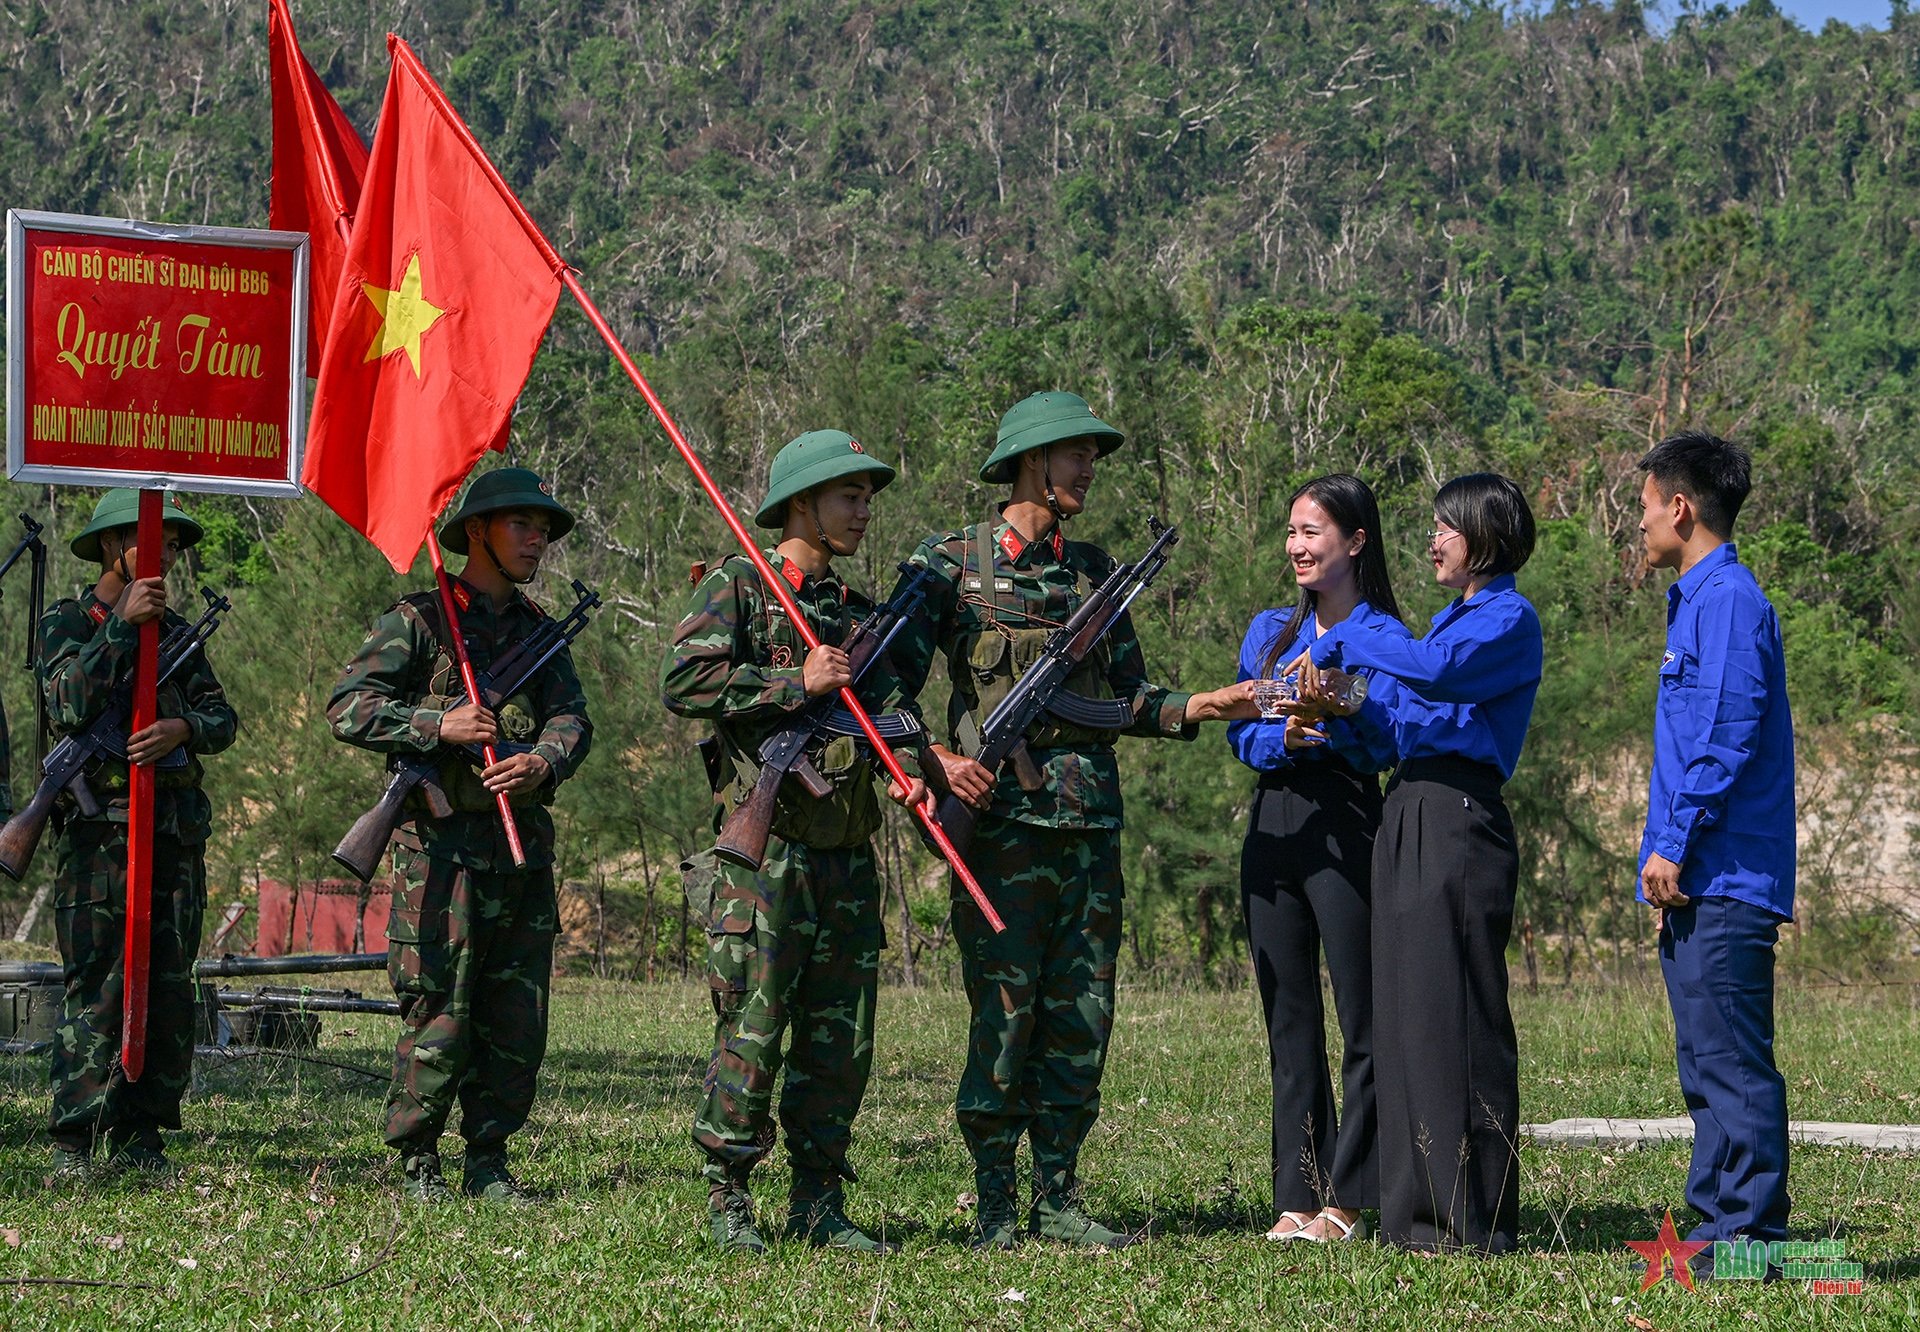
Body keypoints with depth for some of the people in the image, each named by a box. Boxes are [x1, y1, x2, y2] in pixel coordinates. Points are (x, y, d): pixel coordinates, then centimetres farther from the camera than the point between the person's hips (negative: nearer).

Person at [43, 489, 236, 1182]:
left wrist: (182, 728, -12)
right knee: (95, 988, -9)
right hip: (101, 826, -5)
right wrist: (122, 624, -14)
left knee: (169, 988, 4)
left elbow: (222, 718, 10)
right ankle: (73, 1144, -7)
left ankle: (141, 1137, 10)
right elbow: (69, 704, -14)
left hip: (177, 832, 5)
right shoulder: (65, 621, 4)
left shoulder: (175, 628, 18)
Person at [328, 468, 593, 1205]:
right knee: (438, 1014, -6)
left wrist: (543, 761, -17)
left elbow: (572, 718, 5)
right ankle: (417, 1165, 5)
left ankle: (489, 1162, 15)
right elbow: (347, 708, -9)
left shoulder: (538, 630, 18)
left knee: (518, 1021, 6)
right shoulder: (419, 620, -1)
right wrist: (438, 724, -20)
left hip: (524, 843, 6)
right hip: (442, 840, -6)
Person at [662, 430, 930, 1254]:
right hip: (762, 852, -6)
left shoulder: (857, 611, 20)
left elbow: (886, 704, 12)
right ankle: (727, 1200, 3)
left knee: (843, 1038, 6)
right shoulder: (737, 588, -1)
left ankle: (819, 1204, 13)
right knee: (752, 1031, -6)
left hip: (847, 855, 7)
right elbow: (683, 680, -14)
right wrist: (794, 684, -16)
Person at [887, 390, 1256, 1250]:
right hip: (1002, 817, -5)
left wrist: (1202, 708, 2)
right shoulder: (952, 563, 0)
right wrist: (934, 756, -19)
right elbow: (890, 683, -3)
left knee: (1082, 1016, 5)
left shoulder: (1093, 569, 17)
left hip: (1092, 823, 6)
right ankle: (995, 1206, 3)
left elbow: (1128, 694, 19)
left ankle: (1058, 1201, 13)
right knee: (1003, 1011, -5)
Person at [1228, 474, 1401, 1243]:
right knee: (1288, 1021, 7)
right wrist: (1284, 737, -12)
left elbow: (1385, 745, -9)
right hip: (1274, 826, 6)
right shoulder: (1270, 631, 14)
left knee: (1362, 1021, -5)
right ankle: (1297, 1194, 11)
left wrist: (1329, 721, -26)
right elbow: (1242, 735, 8)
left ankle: (1349, 1199, -1)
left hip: (1347, 826, -6)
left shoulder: (1383, 638, -2)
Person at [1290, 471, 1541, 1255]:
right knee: (1403, 1009, 7)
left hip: (1461, 817, -9)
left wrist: (1342, 644, -15)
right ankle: (1417, 1211, 11)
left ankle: (1475, 1218, -7)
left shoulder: (1509, 619, -6)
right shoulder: (1450, 617, 22)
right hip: (1407, 812, 9)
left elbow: (1439, 670, -25)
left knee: (1454, 1010, -9)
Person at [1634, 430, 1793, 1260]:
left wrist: (1673, 845, -17)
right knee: (1707, 1061, 12)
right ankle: (1718, 1222, 17)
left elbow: (1727, 738, -19)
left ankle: (1750, 1235, -8)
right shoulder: (1697, 601, 19)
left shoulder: (1729, 601, -12)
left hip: (1724, 880, -10)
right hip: (1698, 881, 10)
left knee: (1730, 1060, -9)